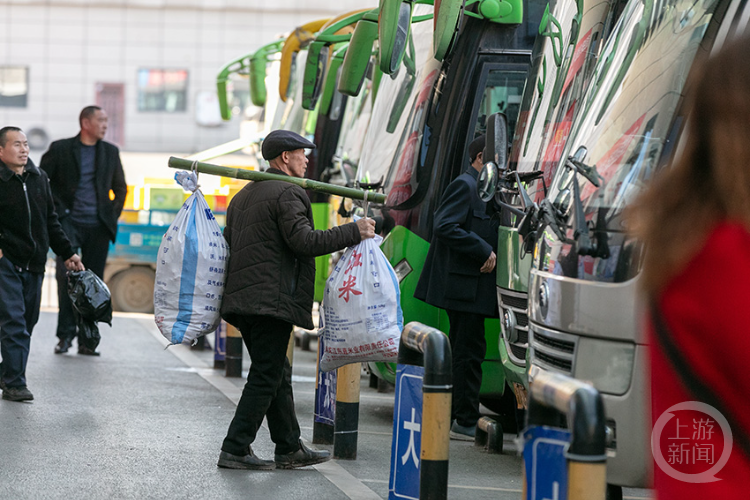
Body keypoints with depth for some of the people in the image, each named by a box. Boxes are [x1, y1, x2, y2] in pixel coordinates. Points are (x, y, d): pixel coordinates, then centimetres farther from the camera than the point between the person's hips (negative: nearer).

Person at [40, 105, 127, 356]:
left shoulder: (110, 152, 13)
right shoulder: (60, 149, 2)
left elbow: (120, 188, 22)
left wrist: (113, 216, 10)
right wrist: (55, 209, -4)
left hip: (98, 226, 3)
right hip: (70, 222, -3)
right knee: (66, 274, -13)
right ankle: (65, 334, -4)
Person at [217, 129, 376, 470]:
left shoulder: (244, 195, 22)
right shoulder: (288, 193, -8)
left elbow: (228, 241, 25)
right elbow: (304, 241, -18)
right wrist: (354, 232, -13)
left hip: (241, 298, 10)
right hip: (272, 299, -10)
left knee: (278, 374, 15)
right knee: (266, 377, -6)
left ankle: (290, 448, 20)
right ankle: (235, 449, -8)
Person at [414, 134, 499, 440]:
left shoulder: (477, 188, 20)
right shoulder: (465, 186, -12)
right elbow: (444, 226, -22)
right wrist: (484, 251, -21)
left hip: (466, 286, 11)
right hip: (464, 284, -11)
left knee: (462, 350, 14)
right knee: (469, 350, -8)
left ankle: (457, 418, 20)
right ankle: (466, 422, -6)